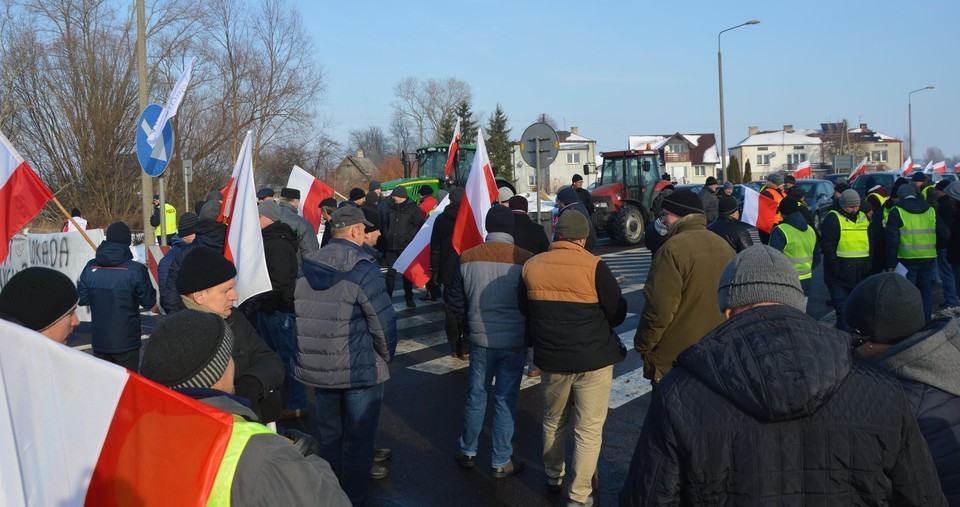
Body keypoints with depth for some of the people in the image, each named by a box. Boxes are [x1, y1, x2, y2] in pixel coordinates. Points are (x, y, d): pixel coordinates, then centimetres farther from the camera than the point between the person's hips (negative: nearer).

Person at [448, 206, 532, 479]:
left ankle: (468, 452, 30)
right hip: (515, 342, -2)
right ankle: (501, 462, 17)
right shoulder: (525, 260, -12)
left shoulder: (468, 258, -5)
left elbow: (455, 302, 5)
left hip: (480, 341, 2)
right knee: (506, 400, 8)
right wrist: (530, 334, 12)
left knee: (476, 395, 16)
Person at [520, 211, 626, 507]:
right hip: (593, 359, -4)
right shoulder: (594, 266, -15)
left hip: (551, 359, 4)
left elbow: (525, 310, 11)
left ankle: (553, 475, 41)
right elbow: (617, 313, -7)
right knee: (589, 430, 7)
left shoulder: (531, 266, -3)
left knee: (553, 422, 23)